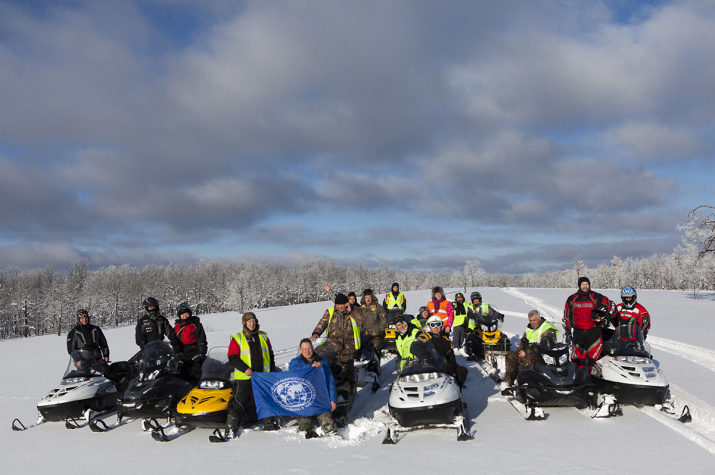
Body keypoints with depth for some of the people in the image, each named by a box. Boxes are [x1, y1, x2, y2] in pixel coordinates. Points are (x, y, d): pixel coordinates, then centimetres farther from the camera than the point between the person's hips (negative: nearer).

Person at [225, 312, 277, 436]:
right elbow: (232, 358, -6)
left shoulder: (263, 336, 12)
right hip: (244, 378, -4)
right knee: (238, 404, -7)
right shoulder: (237, 338, 0)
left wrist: (272, 372, 8)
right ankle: (230, 429, -1)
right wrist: (244, 368, -20)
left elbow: (271, 355, 16)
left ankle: (269, 424, 28)